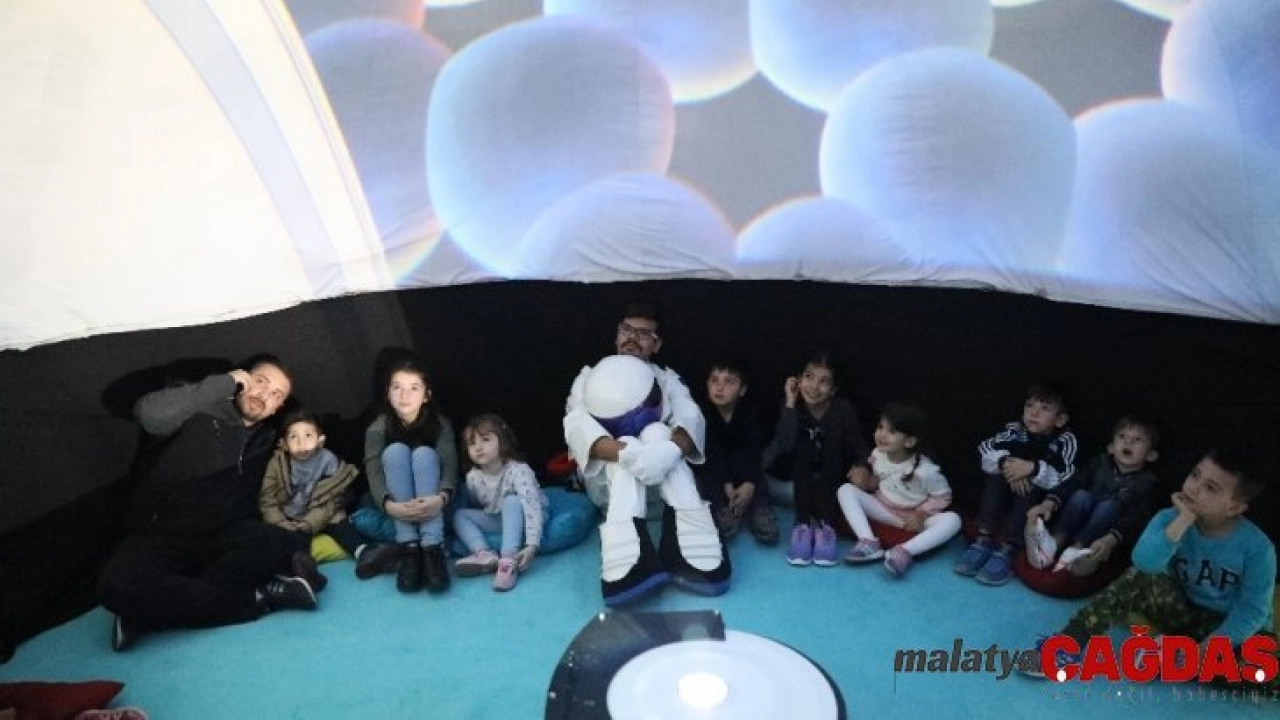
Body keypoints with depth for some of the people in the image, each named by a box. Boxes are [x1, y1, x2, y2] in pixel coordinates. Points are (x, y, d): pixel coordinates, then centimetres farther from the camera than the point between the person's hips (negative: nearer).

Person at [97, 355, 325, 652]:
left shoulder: (265, 440, 14)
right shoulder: (202, 412, -3)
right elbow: (150, 415, -23)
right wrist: (224, 383, -17)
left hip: (221, 540, 4)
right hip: (160, 538, -3)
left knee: (281, 544, -30)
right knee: (119, 586, -36)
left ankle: (157, 608, -24)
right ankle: (258, 598, -30)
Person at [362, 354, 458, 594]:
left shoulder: (440, 424, -10)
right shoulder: (377, 429, -9)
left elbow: (450, 468, -22)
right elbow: (374, 474, -21)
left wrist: (441, 498, -45)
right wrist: (389, 505, -43)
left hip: (429, 506, 0)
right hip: (397, 509, 1)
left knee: (424, 454, -28)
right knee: (395, 450, -25)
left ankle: (433, 548, -41)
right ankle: (408, 547, -34)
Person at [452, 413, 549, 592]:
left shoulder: (518, 471, -28)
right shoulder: (473, 477, -10)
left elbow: (532, 507, -37)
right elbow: (469, 506, 8)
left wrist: (532, 545, -46)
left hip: (523, 519, -6)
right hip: (497, 520, 6)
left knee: (511, 500, -35)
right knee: (459, 515, -10)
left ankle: (509, 560, -43)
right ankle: (485, 554, -31)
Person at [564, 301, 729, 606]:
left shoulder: (667, 379, 11)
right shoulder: (591, 376, 7)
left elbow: (691, 417, -11)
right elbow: (577, 424, -15)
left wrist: (669, 450, -38)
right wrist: (626, 452, -37)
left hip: (661, 480, 1)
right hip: (607, 479, -1)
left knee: (656, 433, -31)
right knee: (626, 465, -35)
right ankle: (629, 564, -58)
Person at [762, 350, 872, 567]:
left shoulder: (844, 408, -17)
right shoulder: (792, 405, -16)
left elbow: (860, 446, -19)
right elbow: (785, 444, -29)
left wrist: (862, 467, -40)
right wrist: (790, 403, -31)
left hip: (833, 478, 0)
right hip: (801, 477, 1)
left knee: (831, 443, -28)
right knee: (804, 446, -27)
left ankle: (825, 524, -27)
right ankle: (803, 524, -26)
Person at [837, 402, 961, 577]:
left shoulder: (925, 470, -24)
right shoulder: (878, 455, -11)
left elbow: (943, 497, -11)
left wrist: (921, 515, -21)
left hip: (915, 517, -3)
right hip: (884, 510, 3)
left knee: (952, 520, -31)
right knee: (846, 490, -18)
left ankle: (905, 551, -42)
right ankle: (869, 543, -30)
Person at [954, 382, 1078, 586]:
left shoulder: (1065, 440, -12)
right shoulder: (1016, 430, -5)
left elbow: (1065, 481, -26)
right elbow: (985, 450, -18)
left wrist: (1033, 468, -41)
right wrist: (1005, 463, -37)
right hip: (1006, 500, 3)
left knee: (1031, 487, -31)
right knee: (996, 474, -22)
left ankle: (1006, 551, -38)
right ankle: (984, 541, -29)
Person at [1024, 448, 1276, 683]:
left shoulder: (1257, 547, -19)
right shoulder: (1170, 518, -15)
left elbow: (1252, 609, -18)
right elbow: (1144, 563, -33)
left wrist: (1206, 649, -26)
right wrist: (1184, 519, -37)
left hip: (1225, 626, -1)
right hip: (1182, 611, 1)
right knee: (1139, 580, -28)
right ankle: (1067, 643, -30)